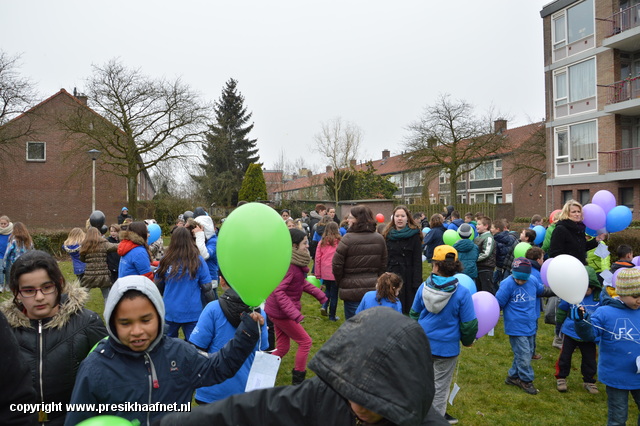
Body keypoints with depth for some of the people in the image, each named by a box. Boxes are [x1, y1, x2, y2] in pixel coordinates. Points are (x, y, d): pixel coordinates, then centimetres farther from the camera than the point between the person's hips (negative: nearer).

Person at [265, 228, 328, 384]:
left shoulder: (297, 262, 3)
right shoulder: (288, 265, -26)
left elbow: (302, 282, 16)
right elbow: (278, 291, -30)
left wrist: (319, 294, 13)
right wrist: (295, 313, -35)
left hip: (278, 311, 9)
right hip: (280, 312, -9)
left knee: (282, 348, 16)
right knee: (305, 342, 3)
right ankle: (297, 380, 15)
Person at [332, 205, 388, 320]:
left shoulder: (347, 239, -14)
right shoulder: (380, 239, 2)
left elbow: (337, 265, -12)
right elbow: (383, 265, 9)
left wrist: (340, 281, 5)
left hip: (351, 290, -4)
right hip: (373, 289, 5)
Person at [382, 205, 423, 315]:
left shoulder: (414, 235, -2)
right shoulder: (387, 235, 7)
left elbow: (417, 261, -6)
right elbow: (384, 259, 6)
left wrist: (417, 282, -12)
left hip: (408, 277, -3)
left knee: (409, 310, 5)